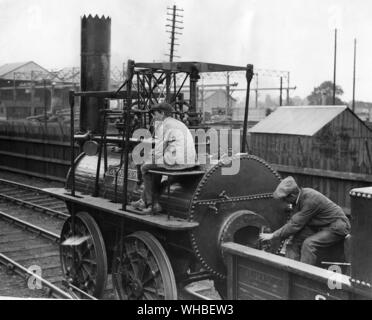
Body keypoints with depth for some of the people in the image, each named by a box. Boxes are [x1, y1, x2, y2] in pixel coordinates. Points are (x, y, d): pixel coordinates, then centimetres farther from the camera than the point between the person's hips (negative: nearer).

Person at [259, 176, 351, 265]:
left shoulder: (311, 200, -30)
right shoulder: (299, 197, -5)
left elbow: (296, 225, -27)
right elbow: (294, 221, 3)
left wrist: (273, 235, -21)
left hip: (337, 227, -8)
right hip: (319, 226, 8)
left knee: (309, 243, -28)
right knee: (295, 241, -9)